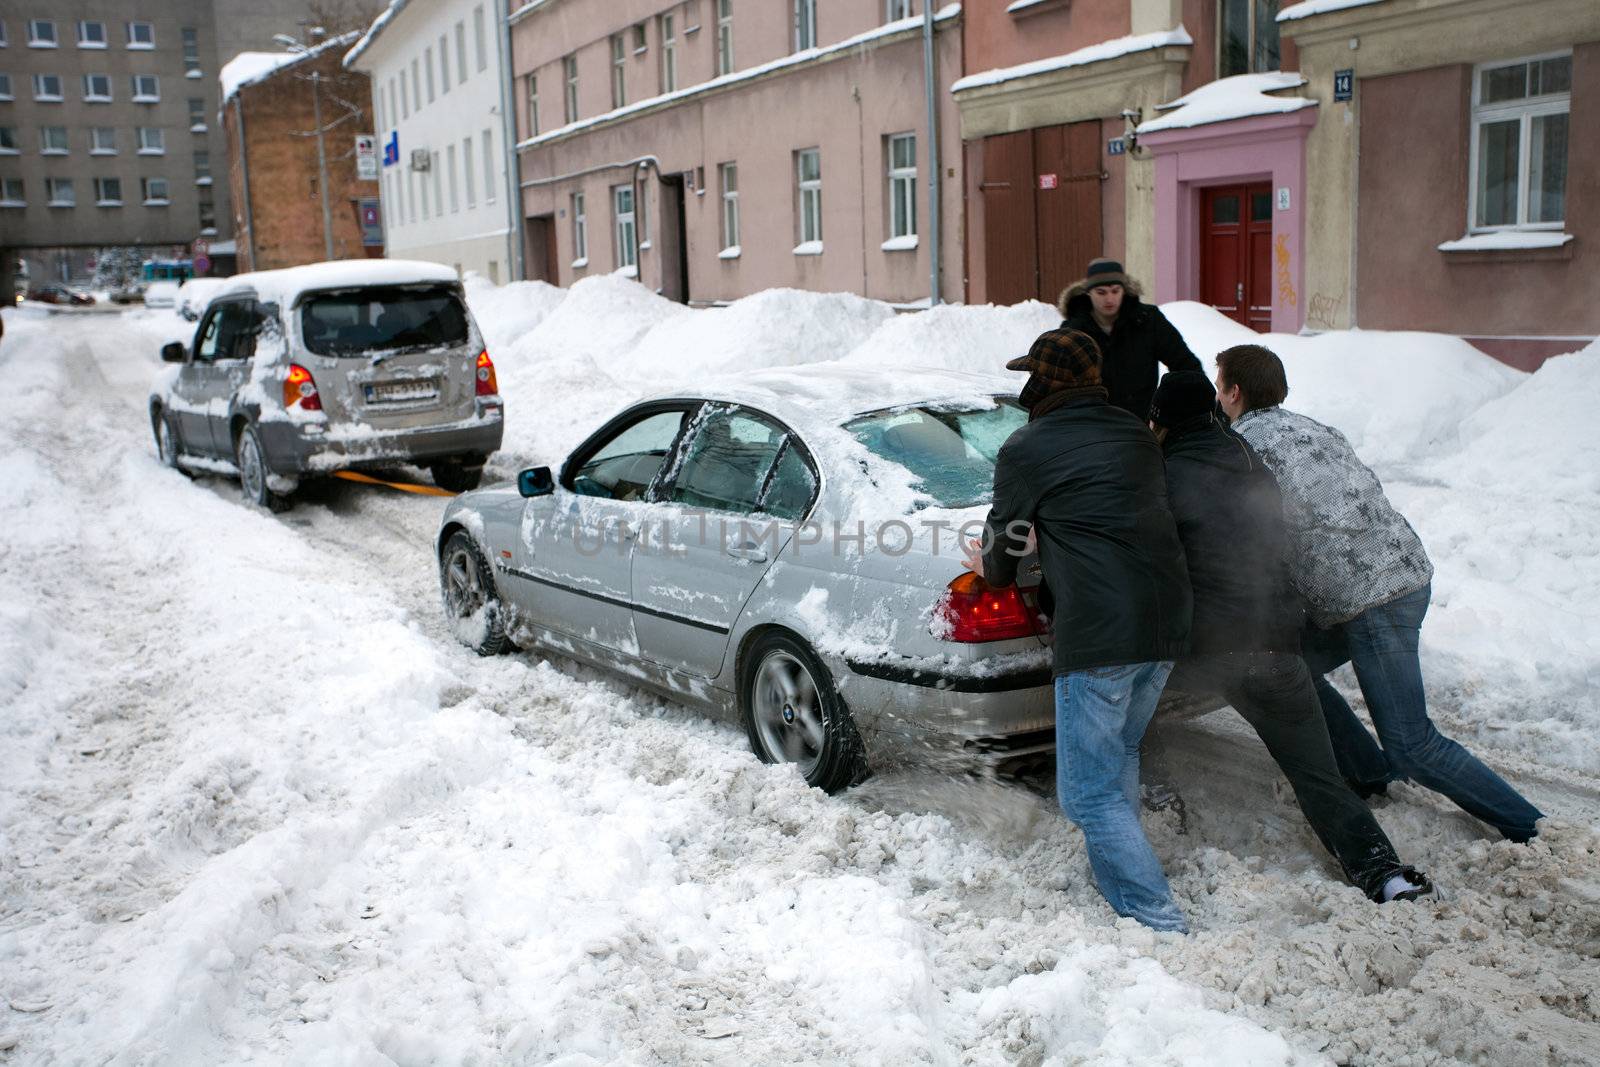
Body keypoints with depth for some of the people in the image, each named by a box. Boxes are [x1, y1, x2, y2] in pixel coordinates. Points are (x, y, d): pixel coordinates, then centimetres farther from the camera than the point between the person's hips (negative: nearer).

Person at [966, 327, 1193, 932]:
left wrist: (992, 569, 33)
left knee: (1090, 792, 0)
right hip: (1168, 625, 8)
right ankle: (1120, 871, 33)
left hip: (1099, 633, -8)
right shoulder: (1136, 435, 16)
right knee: (1120, 753, 26)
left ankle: (1160, 923, -3)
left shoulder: (1026, 450, -2)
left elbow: (1006, 537, 9)